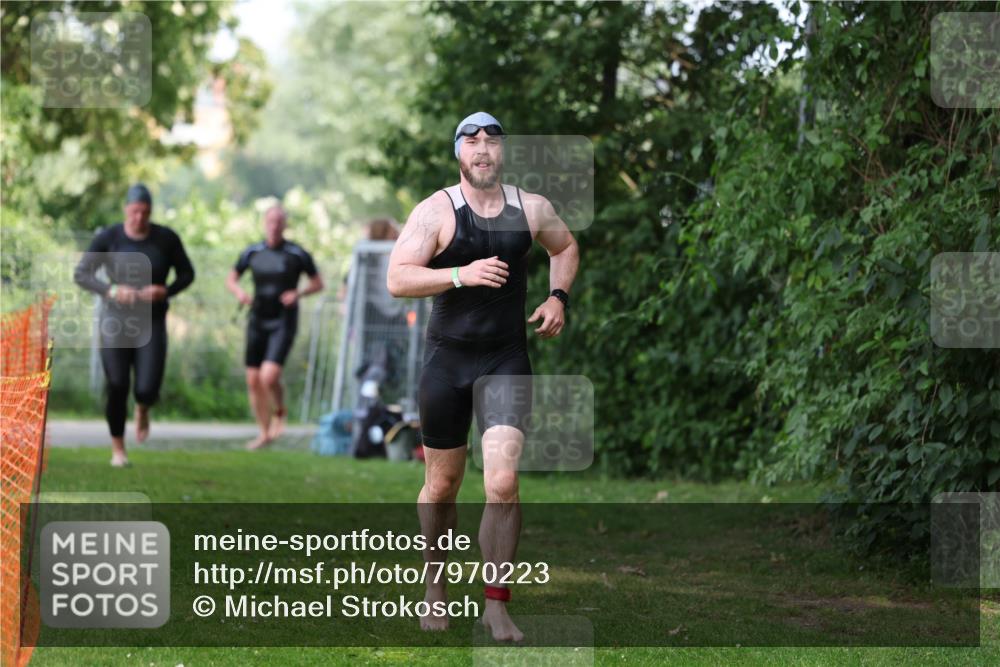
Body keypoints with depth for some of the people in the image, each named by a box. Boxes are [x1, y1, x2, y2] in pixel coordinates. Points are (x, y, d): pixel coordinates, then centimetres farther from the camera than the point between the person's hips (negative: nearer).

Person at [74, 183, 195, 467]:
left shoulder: (166, 238, -7)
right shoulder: (108, 238, -10)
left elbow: (187, 274, 4)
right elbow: (81, 275, -7)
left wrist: (166, 291, -17)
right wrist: (112, 291, -24)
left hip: (151, 324, 0)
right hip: (116, 320, 0)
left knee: (148, 389, -14)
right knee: (117, 388, -6)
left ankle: (142, 407, 27)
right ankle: (118, 449, 18)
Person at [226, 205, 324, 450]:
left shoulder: (297, 254, -6)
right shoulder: (252, 253, 3)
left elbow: (318, 283, 5)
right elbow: (231, 279, 15)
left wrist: (299, 293, -14)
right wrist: (239, 292, -7)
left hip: (283, 323, -4)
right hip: (257, 321, 4)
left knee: (269, 376, -20)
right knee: (253, 381, 4)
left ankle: (280, 411, 11)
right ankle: (264, 433, 20)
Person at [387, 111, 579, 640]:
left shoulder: (532, 209, 2)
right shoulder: (436, 210, -8)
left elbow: (565, 248, 24)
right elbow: (396, 279, -16)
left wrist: (558, 297, 8)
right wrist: (462, 274, -27)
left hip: (506, 362, 1)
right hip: (446, 359, -1)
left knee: (503, 482, -14)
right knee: (442, 483, 11)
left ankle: (496, 606, -4)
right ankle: (436, 585, 34)